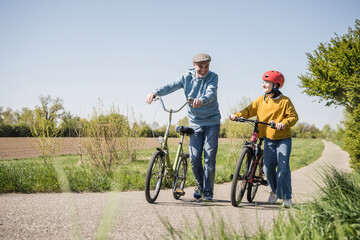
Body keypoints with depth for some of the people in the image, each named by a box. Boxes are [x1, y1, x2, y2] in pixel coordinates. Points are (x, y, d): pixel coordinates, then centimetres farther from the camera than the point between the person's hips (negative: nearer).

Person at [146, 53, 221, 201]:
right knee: (194, 158, -3)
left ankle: (208, 191, 5)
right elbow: (171, 86, -12)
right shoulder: (187, 77, 0)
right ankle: (200, 187, 20)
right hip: (195, 123, 2)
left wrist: (201, 100, -50)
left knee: (209, 157, -7)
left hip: (211, 123, -2)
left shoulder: (213, 77, -8)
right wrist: (155, 93, -31)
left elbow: (211, 93, -27)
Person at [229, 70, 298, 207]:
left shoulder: (284, 101, -8)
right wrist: (237, 115, -14)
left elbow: (293, 116, -10)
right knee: (268, 167, -1)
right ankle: (275, 191, 24)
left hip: (283, 139, -4)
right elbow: (249, 110, 4)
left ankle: (287, 197, 0)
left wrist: (284, 123, -29)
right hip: (268, 139, 4)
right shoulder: (261, 100, 5)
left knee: (283, 168, -11)